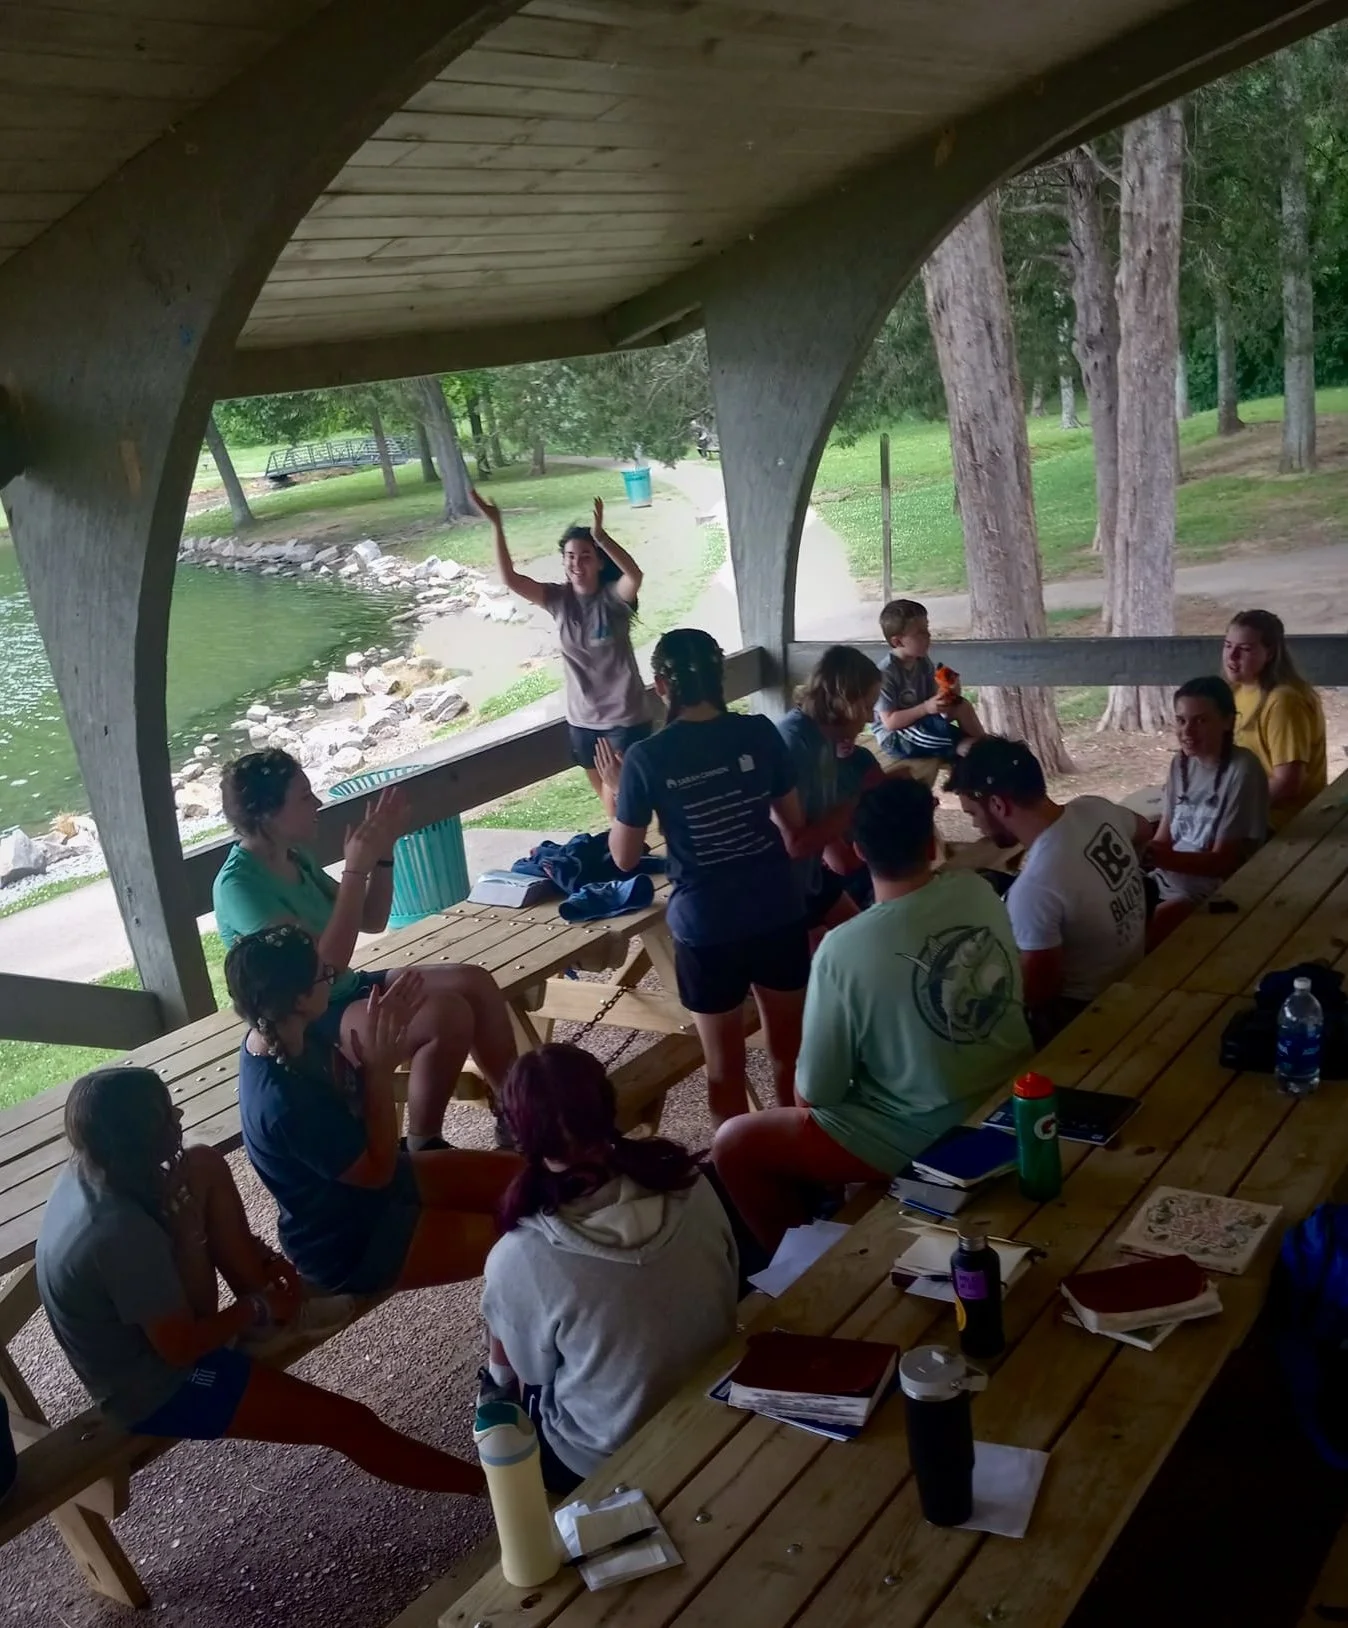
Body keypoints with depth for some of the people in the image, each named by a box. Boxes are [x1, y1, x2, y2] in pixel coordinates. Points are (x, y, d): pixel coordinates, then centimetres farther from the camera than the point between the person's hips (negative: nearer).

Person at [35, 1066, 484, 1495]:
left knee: (204, 1166, 0)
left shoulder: (82, 1175, -10)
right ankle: (479, 1480, 9)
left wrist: (184, 1223, -13)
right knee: (346, 1421, -6)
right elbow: (180, 1346, -26)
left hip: (130, 1342, 9)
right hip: (157, 1390, -9)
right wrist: (258, 1310, -13)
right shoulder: (122, 1234, -35)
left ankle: (261, 1289, 8)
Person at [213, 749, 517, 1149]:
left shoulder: (296, 858, 6)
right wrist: (355, 869, -28)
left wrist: (382, 854, -2)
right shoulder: (239, 885, -21)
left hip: (347, 989, 9)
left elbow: (372, 921, 13)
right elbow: (325, 962, -29)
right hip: (306, 1022, -9)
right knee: (448, 1016, -27)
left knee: (476, 982, -5)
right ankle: (423, 1147, -11)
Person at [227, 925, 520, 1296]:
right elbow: (378, 1168, -24)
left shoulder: (284, 1036, -11)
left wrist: (387, 1032, -14)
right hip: (349, 1243, -9)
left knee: (519, 1176, 8)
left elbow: (350, 1086, 3)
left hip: (368, 1180, 9)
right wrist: (380, 1070, -26)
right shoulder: (285, 1103, -36)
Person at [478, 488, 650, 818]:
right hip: (583, 718, 5)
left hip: (625, 716, -5)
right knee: (607, 795, 18)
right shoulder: (558, 599, -3)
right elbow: (510, 579, -14)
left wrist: (600, 536, -48)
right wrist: (497, 525, -24)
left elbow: (635, 575, -36)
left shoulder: (613, 597, -14)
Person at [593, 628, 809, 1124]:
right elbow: (795, 824, 4)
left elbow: (624, 858, -3)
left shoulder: (646, 758, -11)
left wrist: (617, 791, 11)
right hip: (778, 913, 3)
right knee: (789, 1049, 21)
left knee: (725, 1066, 15)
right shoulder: (759, 733, -5)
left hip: (707, 926, -2)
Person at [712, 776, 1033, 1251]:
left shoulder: (843, 949, -25)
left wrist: (804, 1098, 7)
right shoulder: (980, 891, -10)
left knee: (735, 1145, 8)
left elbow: (814, 1093, -16)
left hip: (926, 1139, -7)